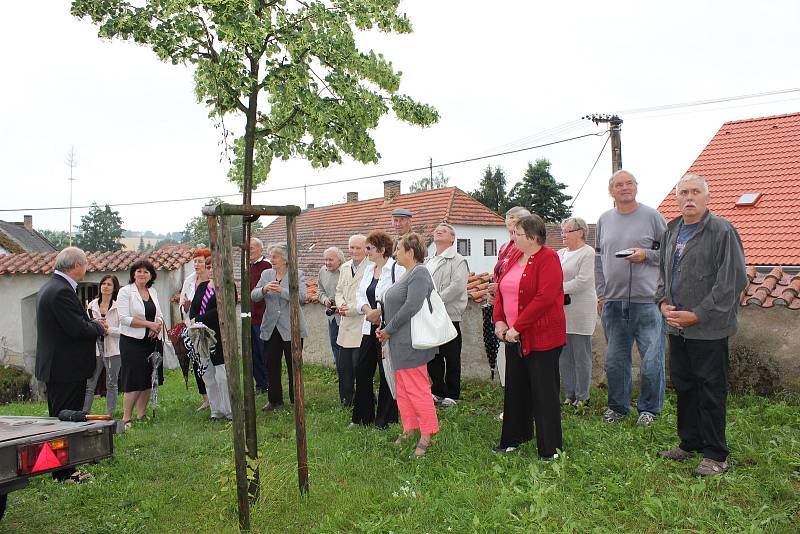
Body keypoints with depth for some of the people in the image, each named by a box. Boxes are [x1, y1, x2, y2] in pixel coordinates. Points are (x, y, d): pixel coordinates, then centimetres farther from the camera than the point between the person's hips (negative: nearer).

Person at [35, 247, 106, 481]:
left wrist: (92, 323, 8)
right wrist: (98, 327, -7)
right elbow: (78, 329, -24)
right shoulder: (62, 291, -22)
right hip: (67, 367, -11)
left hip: (54, 365, 11)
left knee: (58, 417, 19)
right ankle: (63, 472, 7)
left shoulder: (50, 286, 12)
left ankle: (59, 468, 30)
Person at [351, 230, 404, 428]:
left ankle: (385, 420, 13)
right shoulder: (369, 270, 16)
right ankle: (362, 417, 24)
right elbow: (360, 295, 14)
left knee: (386, 373, 0)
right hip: (370, 328, 8)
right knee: (362, 370, 10)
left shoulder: (397, 269, -11)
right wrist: (368, 311, -6)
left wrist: (378, 312, -17)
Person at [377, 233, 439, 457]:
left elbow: (411, 307, -24)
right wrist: (385, 330, 7)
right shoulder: (407, 273, 16)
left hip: (410, 343, -10)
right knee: (402, 388, 16)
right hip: (400, 344, 10)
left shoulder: (419, 273, -15)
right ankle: (409, 429, 28)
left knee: (417, 389, -3)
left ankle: (426, 435, 7)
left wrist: (388, 329, -15)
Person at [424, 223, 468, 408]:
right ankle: (437, 391, 25)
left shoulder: (458, 261, -4)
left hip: (449, 315, -7)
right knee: (432, 357, 12)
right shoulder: (427, 261, 19)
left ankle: (452, 395, 12)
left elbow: (458, 286, -17)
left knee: (451, 359, 1)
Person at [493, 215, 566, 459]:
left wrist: (517, 327, -21)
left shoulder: (548, 259, -13)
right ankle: (513, 438, 30)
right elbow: (501, 290, 13)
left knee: (544, 392, 2)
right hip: (514, 336, 8)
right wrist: (499, 320, -1)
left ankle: (549, 448, 15)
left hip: (541, 337, -8)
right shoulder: (514, 257, 12)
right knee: (515, 388, 16)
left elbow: (544, 297, -23)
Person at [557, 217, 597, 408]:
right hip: (561, 313, 7)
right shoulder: (560, 254, 16)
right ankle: (569, 394, 21)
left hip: (580, 312, -7)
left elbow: (583, 281, -17)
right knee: (564, 357, 11)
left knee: (581, 356, 1)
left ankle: (582, 397, 12)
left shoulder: (588, 253, -7)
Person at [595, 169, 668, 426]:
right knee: (615, 360, 11)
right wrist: (601, 294, 12)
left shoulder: (652, 216, 0)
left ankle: (649, 409, 19)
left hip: (647, 300, -3)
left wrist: (646, 255, -14)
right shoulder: (604, 220, 12)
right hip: (613, 302, 4)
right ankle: (617, 406, 27)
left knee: (652, 361, 1)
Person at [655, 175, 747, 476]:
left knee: (711, 392, 2)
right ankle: (689, 443, 31)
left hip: (709, 329, -7)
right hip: (677, 327, 7)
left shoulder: (722, 231, -10)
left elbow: (733, 281, -15)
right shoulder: (671, 231, 12)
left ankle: (715, 455, 15)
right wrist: (663, 302, 2)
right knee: (683, 386, 16)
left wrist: (697, 315, -17)